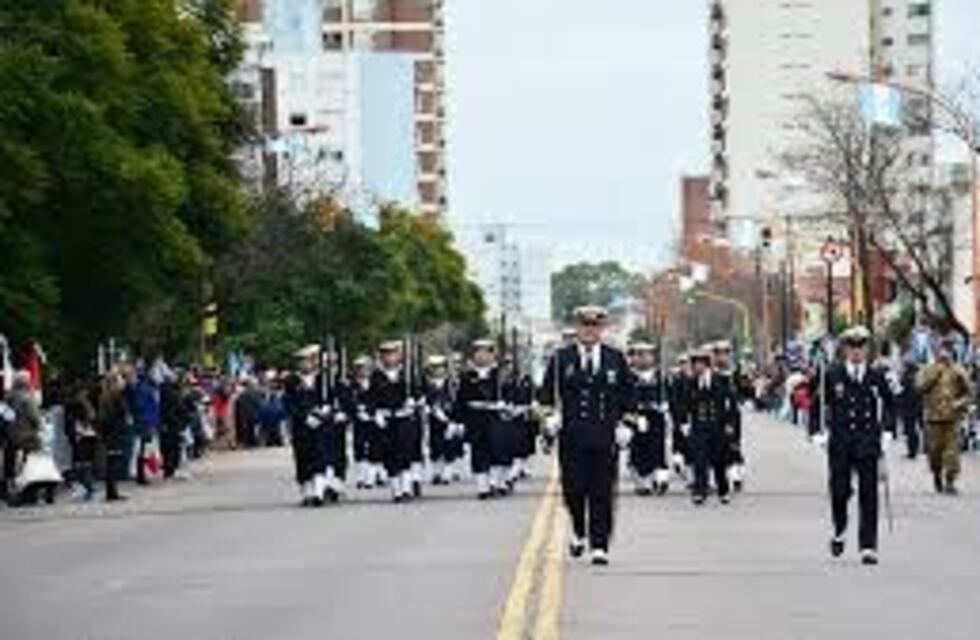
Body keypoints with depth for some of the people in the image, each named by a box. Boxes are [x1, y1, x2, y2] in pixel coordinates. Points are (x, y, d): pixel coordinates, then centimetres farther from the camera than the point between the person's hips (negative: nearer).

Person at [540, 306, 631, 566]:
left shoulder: (616, 359, 8)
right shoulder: (561, 359, 4)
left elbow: (626, 396, 12)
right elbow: (547, 395, 6)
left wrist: (621, 423, 2)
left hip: (605, 437, 0)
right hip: (572, 437, 0)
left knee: (602, 493, -2)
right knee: (573, 490, -1)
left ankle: (600, 547, 3)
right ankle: (579, 532, 26)